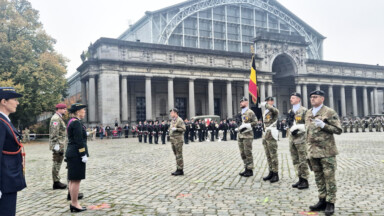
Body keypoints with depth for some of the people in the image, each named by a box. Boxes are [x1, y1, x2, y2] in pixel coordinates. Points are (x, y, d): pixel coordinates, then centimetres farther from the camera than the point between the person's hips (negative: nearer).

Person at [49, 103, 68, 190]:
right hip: (58, 146, -11)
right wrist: (56, 146, -23)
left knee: (58, 163, 14)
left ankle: (57, 181, 22)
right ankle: (56, 183, 3)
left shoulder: (59, 118, 19)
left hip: (61, 145, 11)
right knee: (57, 163, -4)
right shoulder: (56, 118, -14)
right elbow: (54, 134, -20)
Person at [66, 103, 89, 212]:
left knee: (73, 180, 13)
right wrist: (84, 155, -18)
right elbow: (79, 141, -20)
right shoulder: (76, 122, -15)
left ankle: (73, 203, 21)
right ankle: (75, 204, 4)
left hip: (72, 153, 10)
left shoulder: (72, 121, 16)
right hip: (76, 154, -10)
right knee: (76, 180, -4)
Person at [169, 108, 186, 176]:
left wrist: (176, 129, -23)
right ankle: (178, 169, 18)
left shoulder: (179, 120, -10)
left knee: (179, 155, -6)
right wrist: (170, 133, 16)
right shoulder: (172, 121, 17)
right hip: (173, 140, 9)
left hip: (178, 140, -9)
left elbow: (183, 129, -15)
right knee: (176, 155, 12)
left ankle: (180, 170, -2)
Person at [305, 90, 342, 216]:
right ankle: (322, 201, 22)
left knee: (329, 177, 0)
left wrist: (323, 125, -20)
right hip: (313, 151, 6)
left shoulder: (329, 112, -5)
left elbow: (338, 130, -7)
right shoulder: (308, 113, 13)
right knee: (318, 177, 12)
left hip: (326, 151, -6)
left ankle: (330, 203, 9)